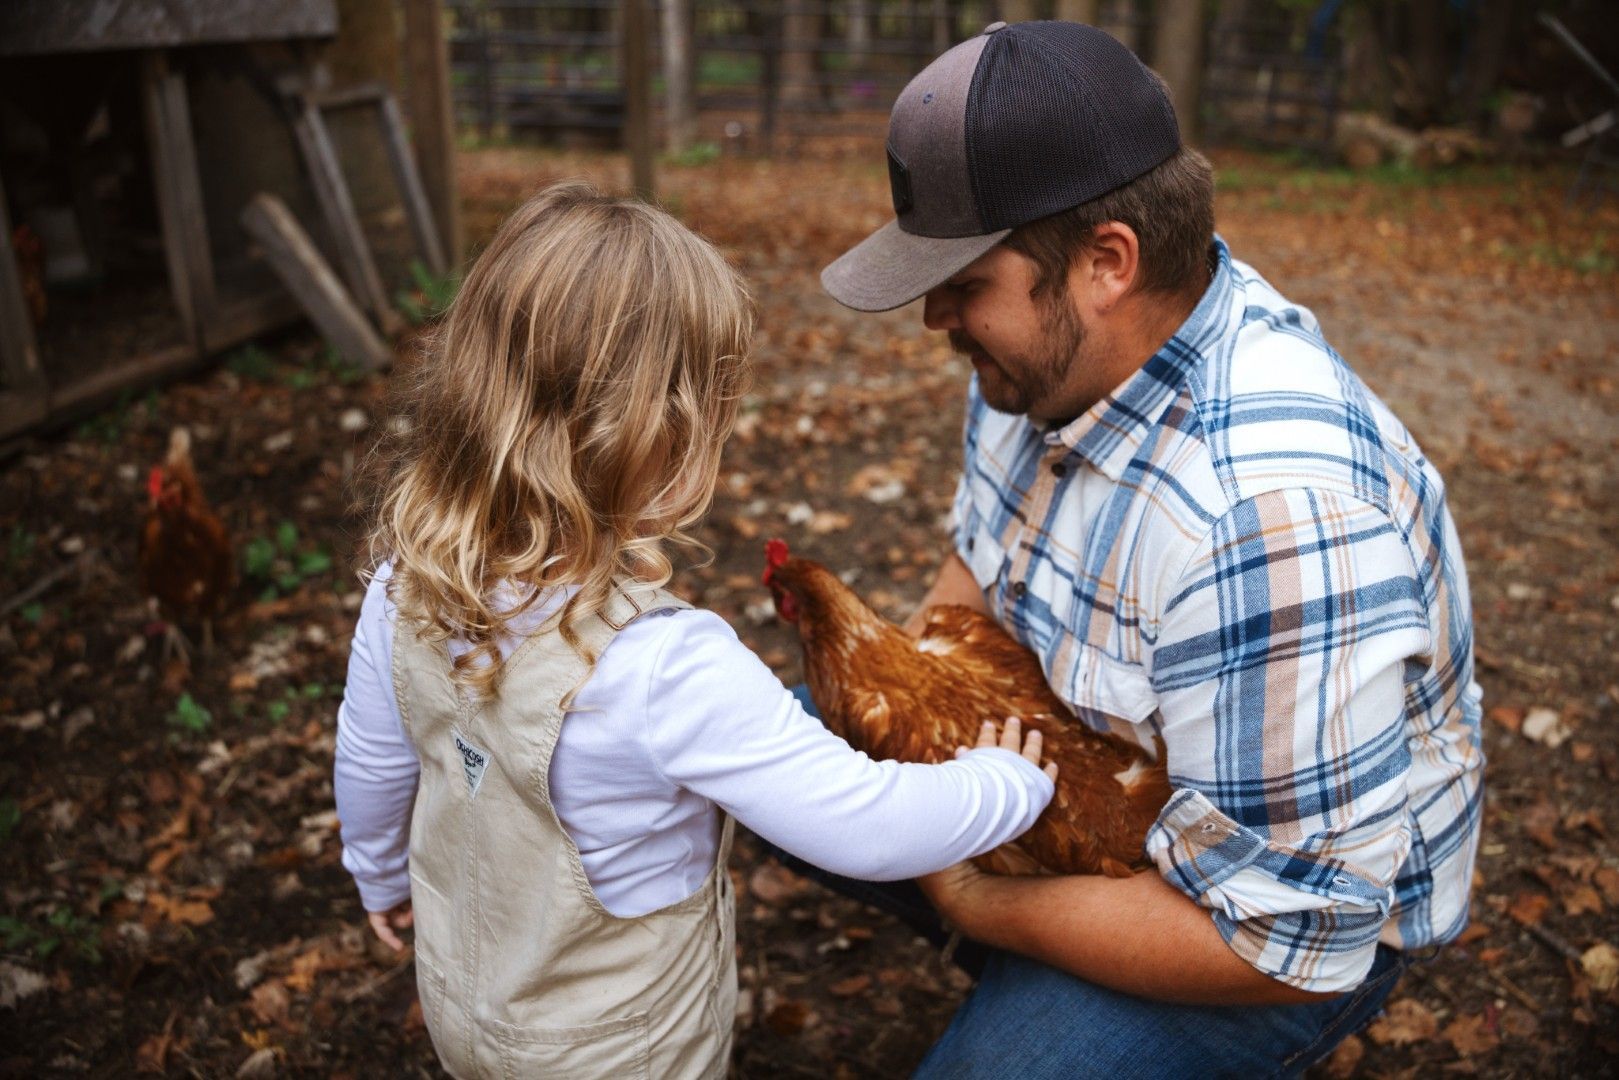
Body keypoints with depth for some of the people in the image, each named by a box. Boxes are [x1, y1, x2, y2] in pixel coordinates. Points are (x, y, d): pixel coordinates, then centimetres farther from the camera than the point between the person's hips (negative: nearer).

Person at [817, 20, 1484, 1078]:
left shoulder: (1272, 513, -38)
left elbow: (1285, 935, -31)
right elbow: (983, 555, 8)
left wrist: (981, 907, -21)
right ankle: (1035, 980, 18)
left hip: (1325, 909, -7)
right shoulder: (1056, 335, -10)